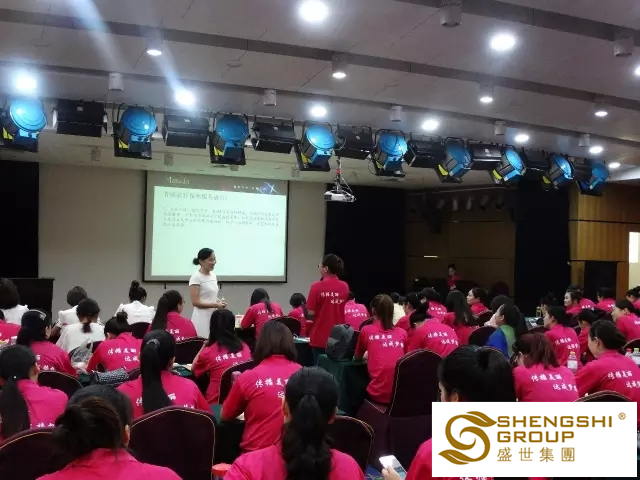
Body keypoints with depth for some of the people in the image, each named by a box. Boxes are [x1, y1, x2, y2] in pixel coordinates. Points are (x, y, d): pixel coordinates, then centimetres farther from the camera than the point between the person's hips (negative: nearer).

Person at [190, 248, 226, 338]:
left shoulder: (213, 276, 11)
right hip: (202, 318, -7)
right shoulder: (196, 277, -11)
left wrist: (220, 302, -1)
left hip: (214, 317, 7)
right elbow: (195, 302, -15)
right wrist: (216, 305, -19)